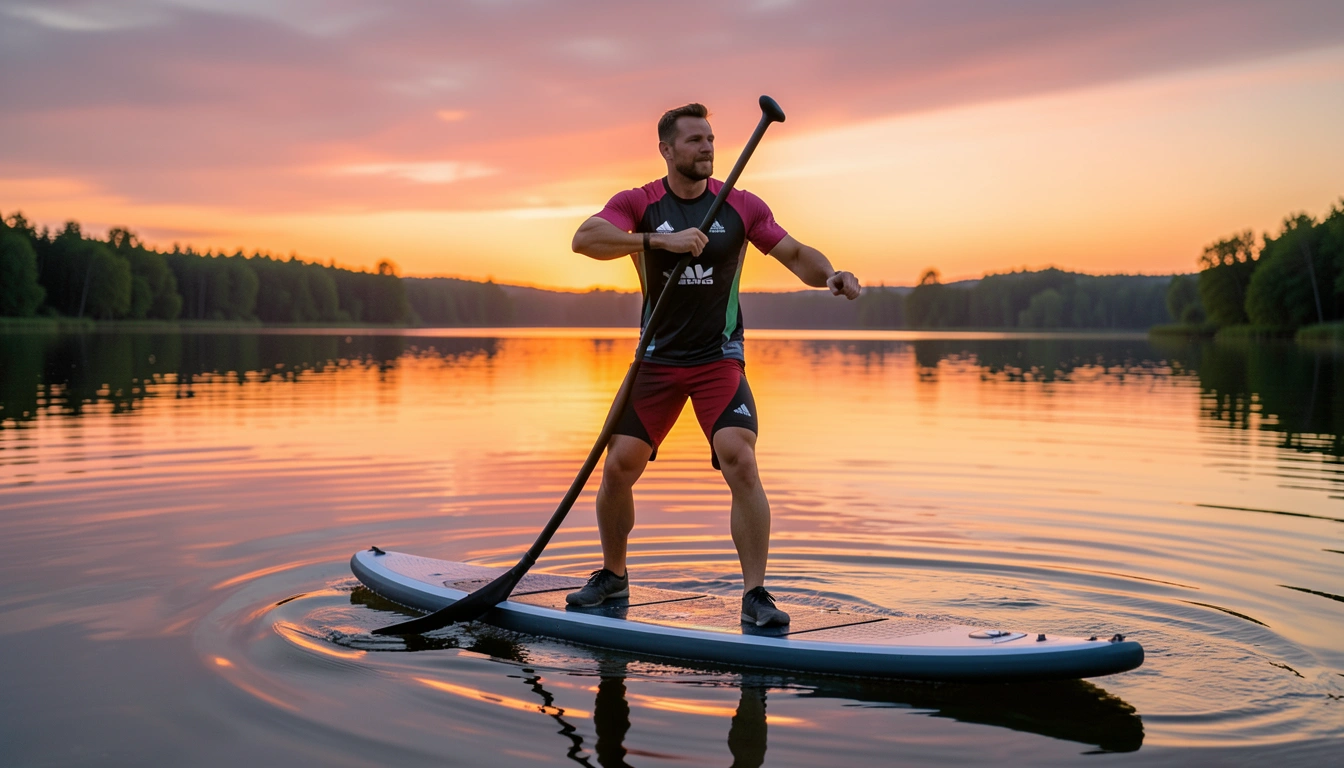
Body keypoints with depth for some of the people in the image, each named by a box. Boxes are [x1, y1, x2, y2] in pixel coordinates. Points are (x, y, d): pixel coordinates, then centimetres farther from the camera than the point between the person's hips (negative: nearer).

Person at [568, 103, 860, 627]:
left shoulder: (740, 206, 0)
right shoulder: (638, 204, -4)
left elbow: (795, 254, 2)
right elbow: (584, 239, -22)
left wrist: (829, 276, -20)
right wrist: (659, 240, -34)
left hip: (719, 360, -1)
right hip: (658, 360, 1)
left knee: (740, 462, -19)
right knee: (619, 466, -1)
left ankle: (755, 594, -11)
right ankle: (613, 575, 24)